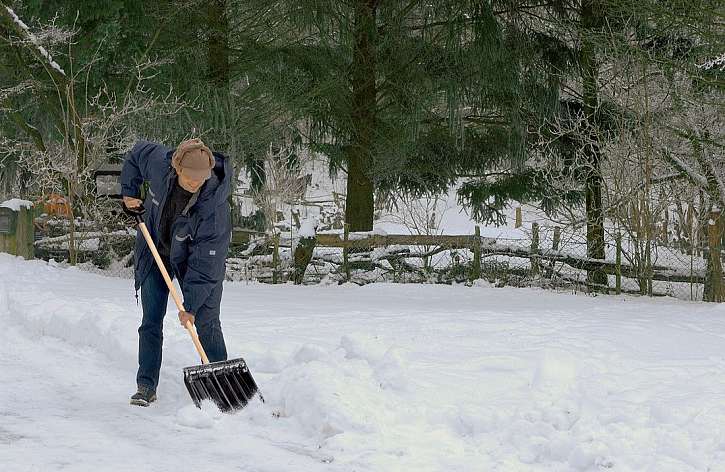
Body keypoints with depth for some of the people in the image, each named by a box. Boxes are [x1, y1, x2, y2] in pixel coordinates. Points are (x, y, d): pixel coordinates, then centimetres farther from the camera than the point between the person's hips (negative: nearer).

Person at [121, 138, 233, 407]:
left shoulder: (215, 202, -36)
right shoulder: (158, 162, -28)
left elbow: (204, 262, -31)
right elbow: (137, 154, -1)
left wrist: (191, 306, -30)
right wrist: (129, 193, -4)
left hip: (198, 256, -3)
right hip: (157, 249, 3)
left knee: (206, 323, -5)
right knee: (151, 321, 2)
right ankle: (146, 387, 7)